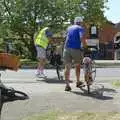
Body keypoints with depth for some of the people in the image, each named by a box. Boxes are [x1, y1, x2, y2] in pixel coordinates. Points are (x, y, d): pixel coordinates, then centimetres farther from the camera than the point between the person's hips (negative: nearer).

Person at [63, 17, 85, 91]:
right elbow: (81, 38, -15)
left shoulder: (69, 28, 20)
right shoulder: (80, 28, 3)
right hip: (76, 49, -3)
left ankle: (67, 85, -4)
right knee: (77, 65, 17)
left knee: (67, 67, 3)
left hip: (67, 49, 3)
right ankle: (78, 82, 30)